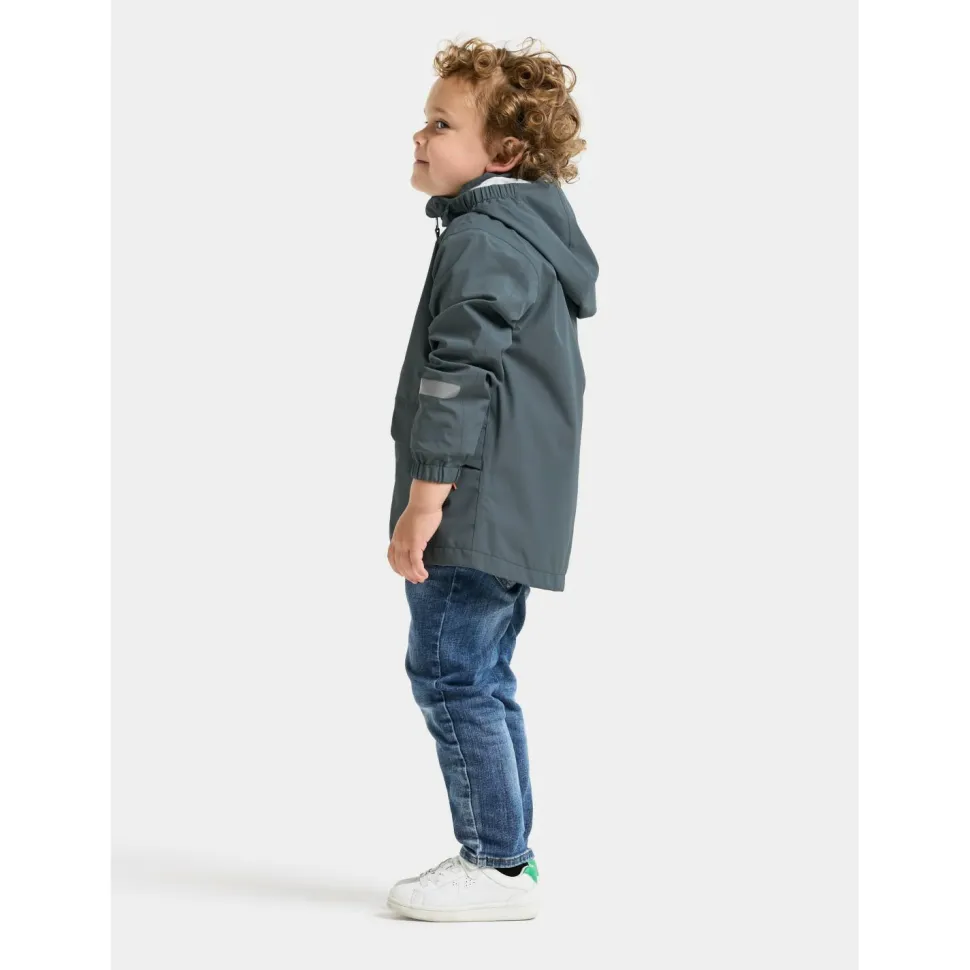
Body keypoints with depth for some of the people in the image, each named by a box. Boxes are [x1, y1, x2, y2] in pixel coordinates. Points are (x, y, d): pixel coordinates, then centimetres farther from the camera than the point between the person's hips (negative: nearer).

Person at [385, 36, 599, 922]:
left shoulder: (483, 236, -13)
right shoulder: (533, 232, 19)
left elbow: (460, 376, -21)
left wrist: (425, 500, -21)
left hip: (477, 507, -11)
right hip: (517, 509, 11)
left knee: (449, 674, -6)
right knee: (482, 679, 15)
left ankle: (497, 865, -1)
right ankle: (506, 853, 22)